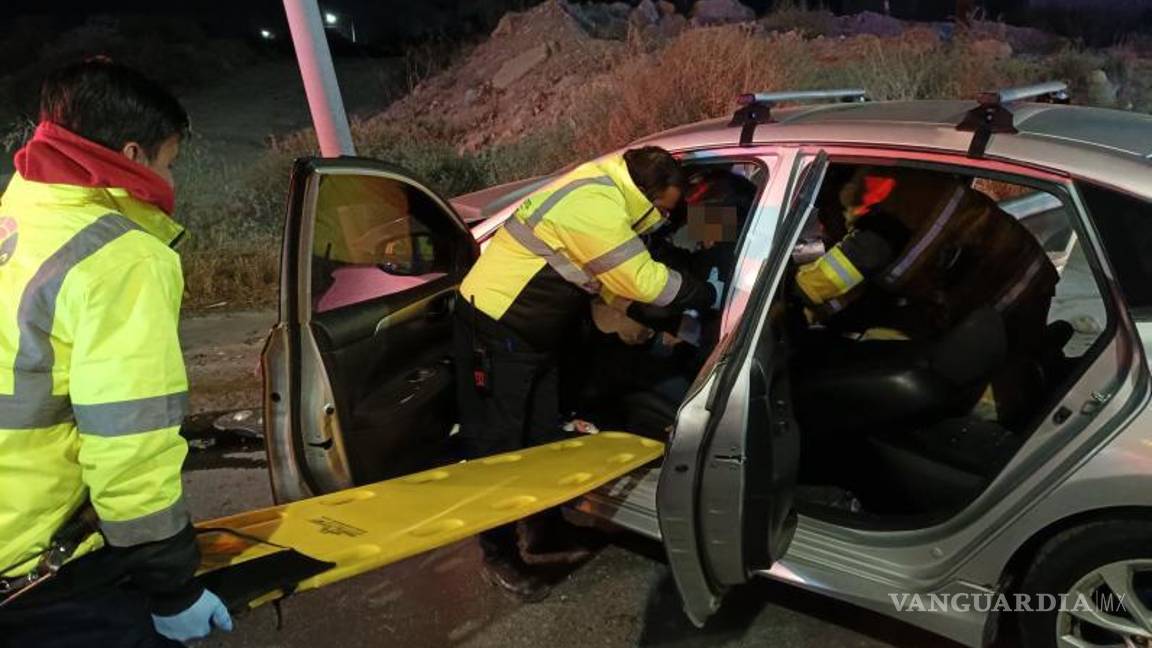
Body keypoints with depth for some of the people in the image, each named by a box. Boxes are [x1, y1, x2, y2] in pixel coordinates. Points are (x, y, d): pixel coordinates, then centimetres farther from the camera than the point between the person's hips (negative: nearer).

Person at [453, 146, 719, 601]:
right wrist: (712, 294, -9)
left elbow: (621, 283, 13)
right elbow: (645, 282, -22)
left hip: (532, 333, 10)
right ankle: (500, 556, 14)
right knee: (497, 444, 1)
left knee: (542, 436, 16)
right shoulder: (594, 206, -26)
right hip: (495, 329, -10)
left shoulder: (599, 192, 7)